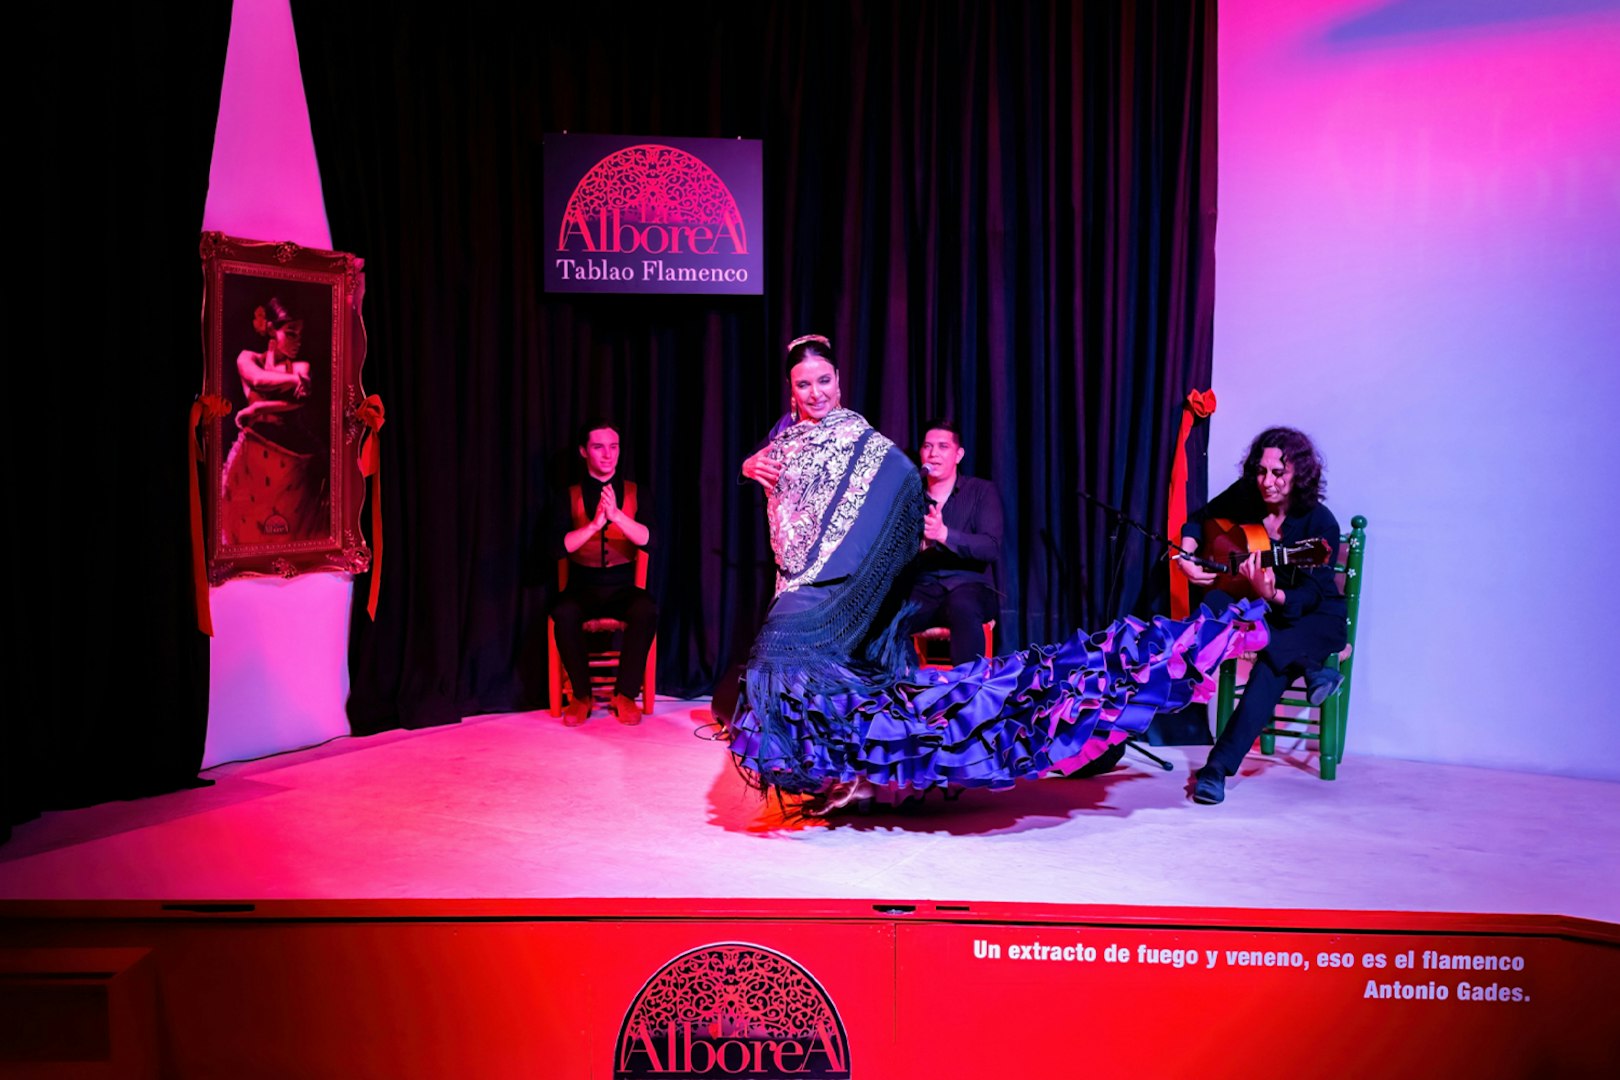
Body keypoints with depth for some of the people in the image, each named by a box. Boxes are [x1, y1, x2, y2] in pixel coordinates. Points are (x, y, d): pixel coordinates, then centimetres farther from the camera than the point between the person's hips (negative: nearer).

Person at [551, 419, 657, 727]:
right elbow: (561, 546, -8)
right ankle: (581, 695, -13)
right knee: (563, 613, -34)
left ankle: (626, 694, -16)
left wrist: (617, 515, -26)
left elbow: (647, 538, -10)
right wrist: (595, 523, -23)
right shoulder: (571, 497, 5)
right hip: (583, 587, 0)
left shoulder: (635, 493, 6)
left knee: (647, 610, -33)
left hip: (623, 587, 0)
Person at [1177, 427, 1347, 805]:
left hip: (1312, 615, -4)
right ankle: (1309, 670, -18)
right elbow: (1197, 521, 8)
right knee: (1215, 605, -31)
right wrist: (1186, 558, -12)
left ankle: (1218, 767, -35)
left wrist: (1271, 595, -45)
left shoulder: (1320, 523, -20)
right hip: (1254, 602, 5)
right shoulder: (1244, 496, -9)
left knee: (1271, 666, -35)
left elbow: (1309, 596, -24)